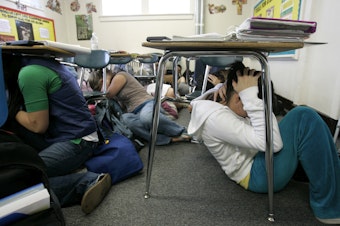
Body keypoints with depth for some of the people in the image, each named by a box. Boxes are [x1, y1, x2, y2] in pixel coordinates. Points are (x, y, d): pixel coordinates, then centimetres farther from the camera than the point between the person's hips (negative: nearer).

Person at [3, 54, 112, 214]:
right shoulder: (36, 62, 12)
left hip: (77, 142, -10)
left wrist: (14, 111, 2)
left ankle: (87, 182, -14)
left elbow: (38, 126, -12)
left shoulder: (29, 73, -16)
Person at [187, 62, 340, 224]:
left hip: (259, 159, 10)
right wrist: (250, 95, -30)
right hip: (258, 175, -10)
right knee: (304, 117, -23)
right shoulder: (216, 118, -25)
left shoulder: (223, 108, 6)